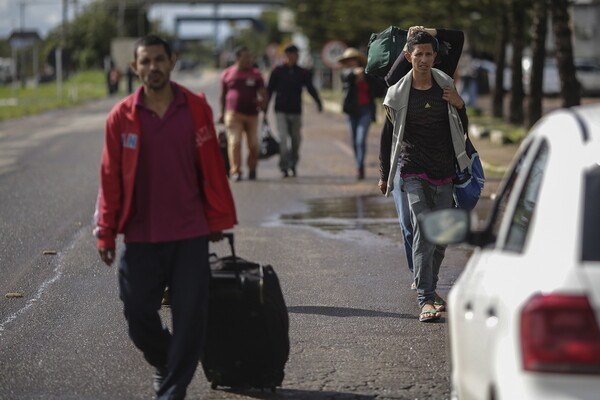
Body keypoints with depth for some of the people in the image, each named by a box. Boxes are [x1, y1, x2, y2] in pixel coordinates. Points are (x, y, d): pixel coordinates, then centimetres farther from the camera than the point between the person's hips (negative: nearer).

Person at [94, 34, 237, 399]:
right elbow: (111, 178, 2)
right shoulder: (121, 117, -2)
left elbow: (212, 168, 2)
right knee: (138, 313, 5)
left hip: (190, 234, 0)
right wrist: (106, 232, 2)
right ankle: (164, 364, 35)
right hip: (140, 236, 1)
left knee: (190, 317, -1)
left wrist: (218, 219, 4)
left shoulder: (196, 109, -2)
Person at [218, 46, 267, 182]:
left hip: (252, 114, 1)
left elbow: (262, 92, 5)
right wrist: (222, 113, 12)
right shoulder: (227, 73, 7)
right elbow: (222, 95, 14)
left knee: (253, 144, 2)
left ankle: (252, 169, 23)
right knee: (234, 142, -10)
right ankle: (235, 171, -9)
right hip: (233, 113, -1)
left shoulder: (256, 74, 8)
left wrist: (263, 102, -17)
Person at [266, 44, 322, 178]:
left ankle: (293, 164, 27)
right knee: (283, 138, -13)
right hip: (281, 111, -2)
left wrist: (318, 102, -13)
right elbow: (270, 90, 5)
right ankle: (284, 167, -13)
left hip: (296, 111, 2)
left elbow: (310, 88, 2)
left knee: (296, 139, 9)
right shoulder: (277, 71, 2)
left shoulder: (302, 73, 6)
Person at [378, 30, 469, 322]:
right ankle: (426, 300, -19)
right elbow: (388, 135, 7)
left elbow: (462, 130, 15)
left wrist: (459, 105, -4)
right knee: (424, 229, -17)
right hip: (414, 172, -4)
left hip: (444, 171, 4)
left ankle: (430, 289, 27)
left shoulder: (446, 86, 6)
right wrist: (385, 175, 11)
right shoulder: (397, 93, -2)